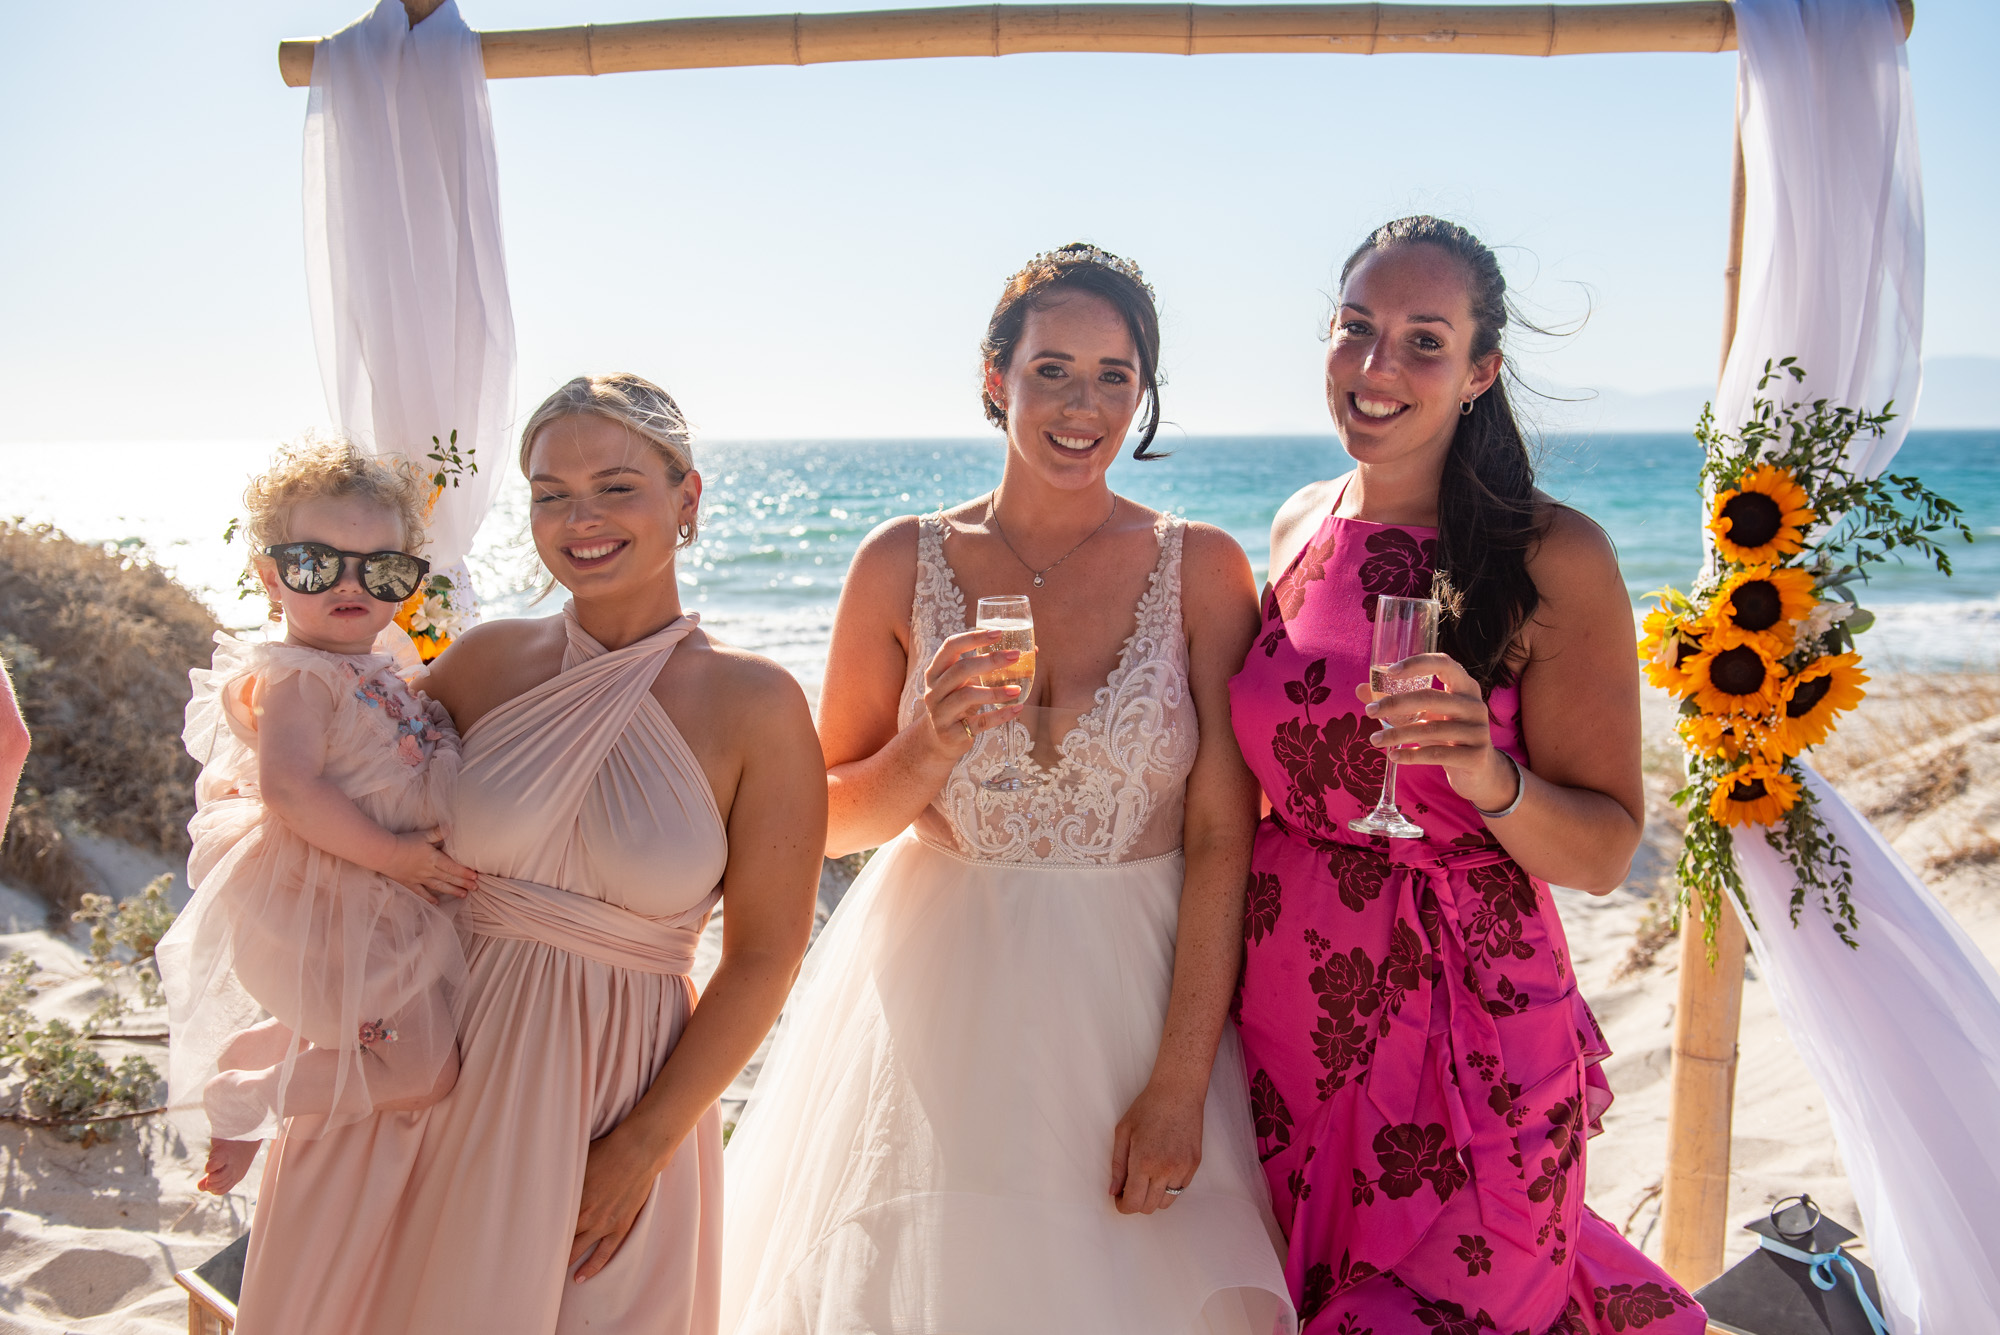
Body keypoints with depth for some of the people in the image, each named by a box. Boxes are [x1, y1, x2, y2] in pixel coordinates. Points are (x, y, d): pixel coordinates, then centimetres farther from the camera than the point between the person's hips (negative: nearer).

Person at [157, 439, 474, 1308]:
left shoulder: (384, 675, 12)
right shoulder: (292, 678, -16)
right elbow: (289, 789, -29)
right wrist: (393, 853, -26)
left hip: (387, 901, 9)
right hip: (319, 905, -9)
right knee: (418, 1062, -11)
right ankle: (240, 1098, 7)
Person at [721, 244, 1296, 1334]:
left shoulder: (1201, 569, -5)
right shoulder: (903, 563, -3)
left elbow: (1222, 838, -7)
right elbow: (829, 820, 3)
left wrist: (1180, 1084, -11)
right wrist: (933, 746, -17)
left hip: (1136, 997, 0)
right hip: (939, 1000, 1)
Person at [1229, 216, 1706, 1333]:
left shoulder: (1551, 557, -12)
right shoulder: (1299, 530, 2)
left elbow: (1605, 854, -10)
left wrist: (1491, 777, -30)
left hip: (1464, 1038, -5)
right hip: (1285, 1019, 5)